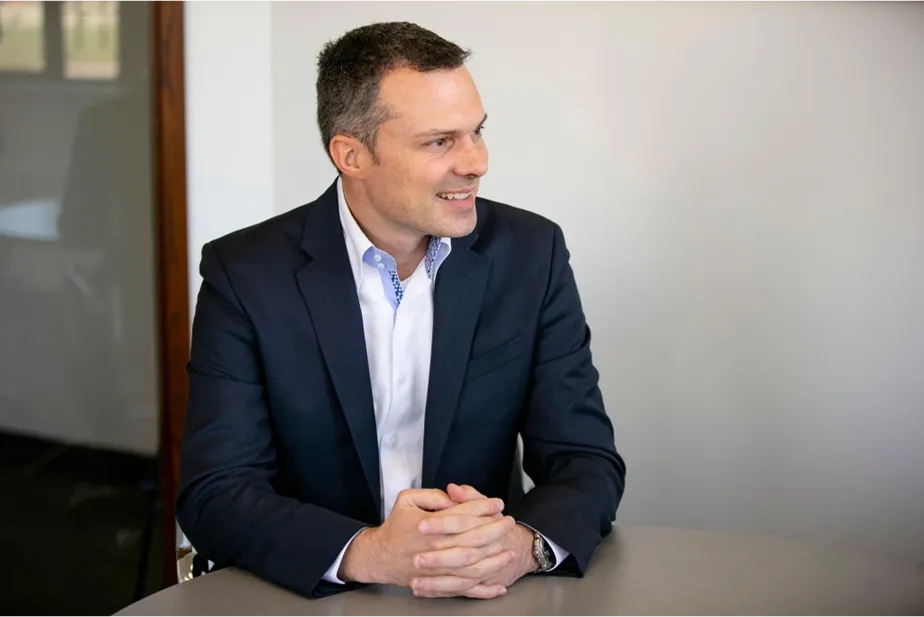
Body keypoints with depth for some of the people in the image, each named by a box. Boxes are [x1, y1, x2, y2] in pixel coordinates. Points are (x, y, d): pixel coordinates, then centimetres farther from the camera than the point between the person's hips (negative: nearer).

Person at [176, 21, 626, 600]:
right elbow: (213, 495, -12)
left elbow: (588, 461, -5)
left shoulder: (532, 254, -4)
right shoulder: (246, 273, -8)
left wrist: (525, 545, -26)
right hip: (311, 596, -2)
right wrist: (367, 553, -30)